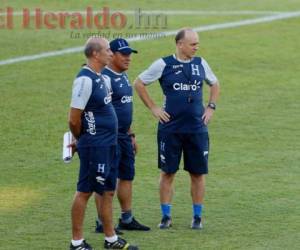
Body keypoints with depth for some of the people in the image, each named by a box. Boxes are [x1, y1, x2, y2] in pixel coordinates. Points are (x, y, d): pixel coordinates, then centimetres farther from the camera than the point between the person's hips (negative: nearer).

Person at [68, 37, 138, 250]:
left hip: (109, 144, 9)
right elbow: (74, 120, -18)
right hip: (94, 147, -9)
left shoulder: (103, 78, 11)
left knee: (108, 191, 14)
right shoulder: (85, 80, -18)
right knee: (85, 192, -1)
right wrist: (82, 139, -1)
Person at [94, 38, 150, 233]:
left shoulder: (123, 76, 14)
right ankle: (102, 223, 2)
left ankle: (127, 219, 23)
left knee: (127, 176, 14)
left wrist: (131, 135, 23)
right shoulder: (105, 77, -16)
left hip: (124, 136, 9)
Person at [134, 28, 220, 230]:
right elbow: (139, 83, 4)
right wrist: (153, 108, 0)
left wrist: (211, 107, 12)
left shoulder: (200, 64, 6)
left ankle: (197, 216, 14)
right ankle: (166, 216, 11)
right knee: (167, 173, 3)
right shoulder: (163, 65, -5)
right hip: (170, 128, -3)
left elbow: (214, 84, 23)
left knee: (198, 173, 4)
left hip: (197, 128, 3)